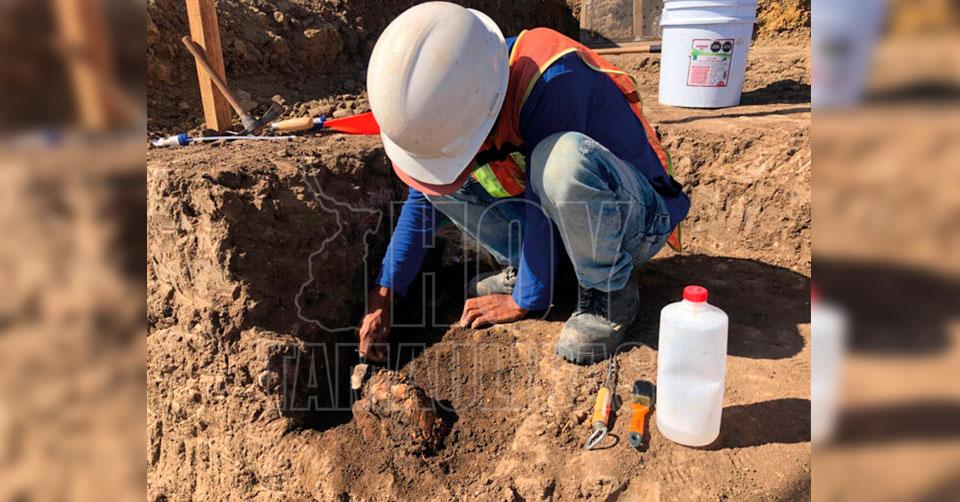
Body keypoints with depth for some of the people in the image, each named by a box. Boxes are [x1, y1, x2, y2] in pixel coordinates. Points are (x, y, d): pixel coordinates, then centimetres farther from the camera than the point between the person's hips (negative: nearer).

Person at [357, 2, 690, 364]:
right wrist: (384, 293, -2)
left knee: (562, 158, -39)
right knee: (436, 170, -8)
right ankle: (521, 266, 3)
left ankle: (609, 294, -16)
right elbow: (423, 196, 0)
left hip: (633, 223, -5)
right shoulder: (449, 103, -11)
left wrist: (525, 300, -15)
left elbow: (545, 209, -27)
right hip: (570, 220, 6)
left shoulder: (554, 83, -33)